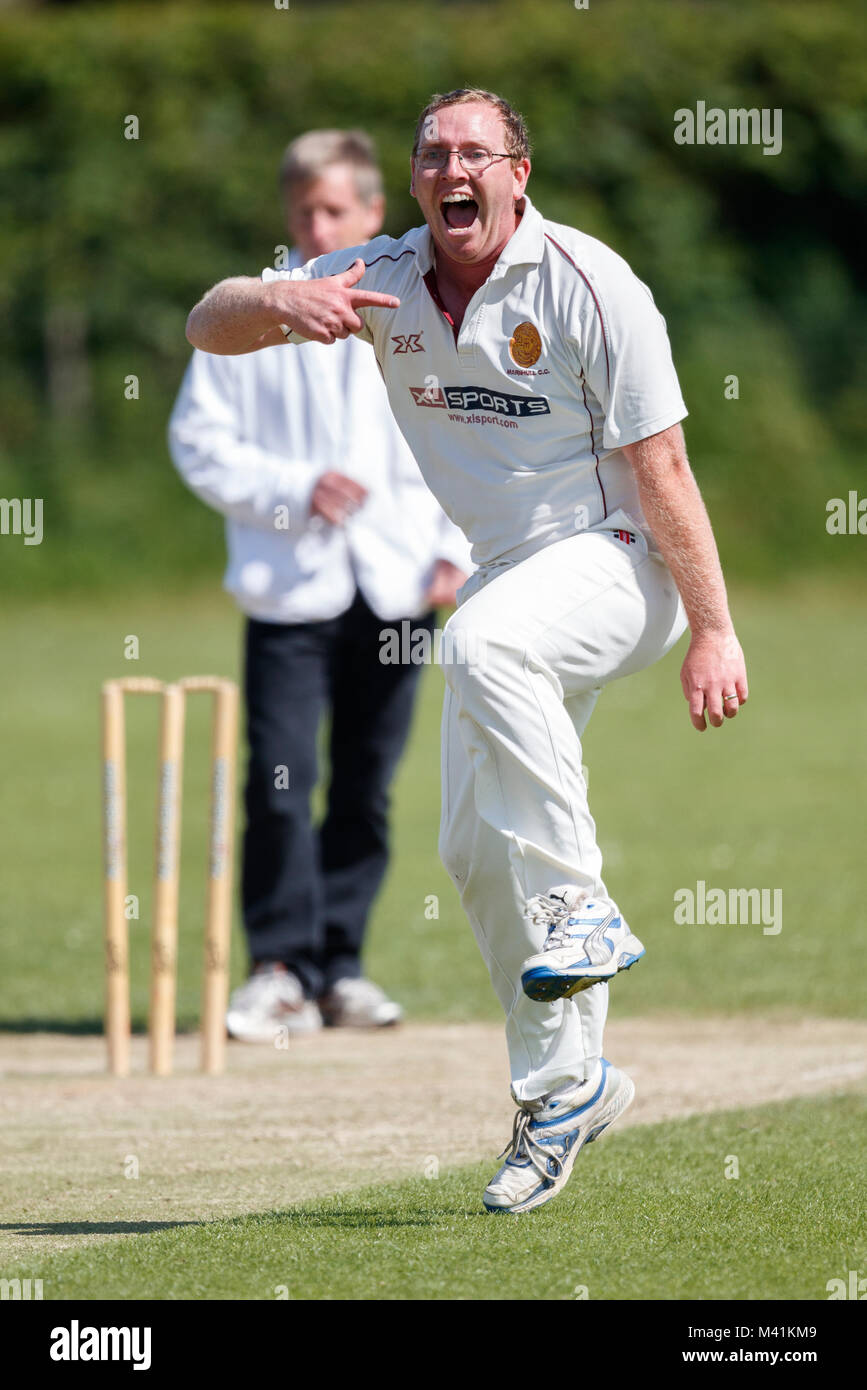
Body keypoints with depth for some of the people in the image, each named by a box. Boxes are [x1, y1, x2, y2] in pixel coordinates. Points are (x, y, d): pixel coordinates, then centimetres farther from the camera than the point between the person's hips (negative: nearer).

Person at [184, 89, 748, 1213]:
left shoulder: (586, 282, -17)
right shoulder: (383, 280, -1)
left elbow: (659, 467, -17)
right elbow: (210, 326, -6)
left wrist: (713, 630, -20)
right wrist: (284, 300, -29)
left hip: (621, 561, -7)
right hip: (509, 578, 7)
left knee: (490, 643, -38)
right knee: (478, 852, 4)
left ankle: (582, 908, -30)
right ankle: (565, 1086, 17)